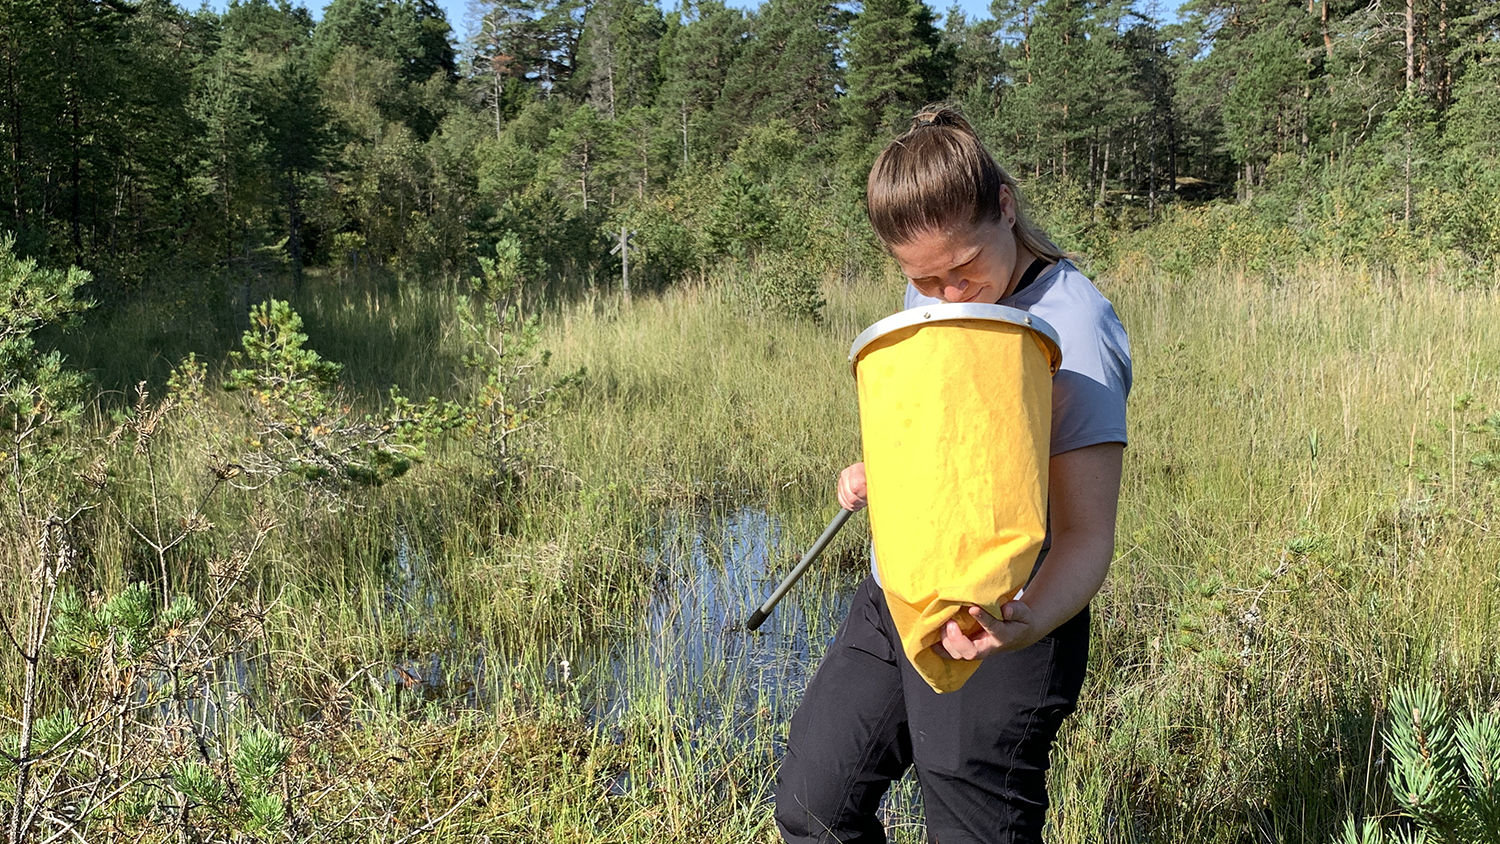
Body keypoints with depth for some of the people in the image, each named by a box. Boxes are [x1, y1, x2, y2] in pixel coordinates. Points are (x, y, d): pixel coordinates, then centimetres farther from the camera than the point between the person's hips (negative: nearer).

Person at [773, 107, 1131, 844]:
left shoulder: (1073, 328, -22)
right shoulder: (927, 295, 1)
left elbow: (1086, 533, -25)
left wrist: (1027, 625, -45)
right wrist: (876, 470, 2)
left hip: (996, 628, -7)